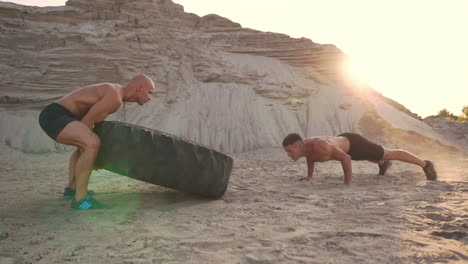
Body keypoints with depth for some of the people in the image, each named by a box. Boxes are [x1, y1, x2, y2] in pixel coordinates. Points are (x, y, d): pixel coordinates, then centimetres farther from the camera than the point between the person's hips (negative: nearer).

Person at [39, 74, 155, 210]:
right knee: (92, 144, -27)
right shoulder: (115, 98, -16)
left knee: (86, 144, 28)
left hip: (55, 115, 10)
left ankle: (72, 188, 29)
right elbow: (87, 122, -14)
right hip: (53, 116, -10)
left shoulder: (115, 91, 17)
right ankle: (80, 198, -18)